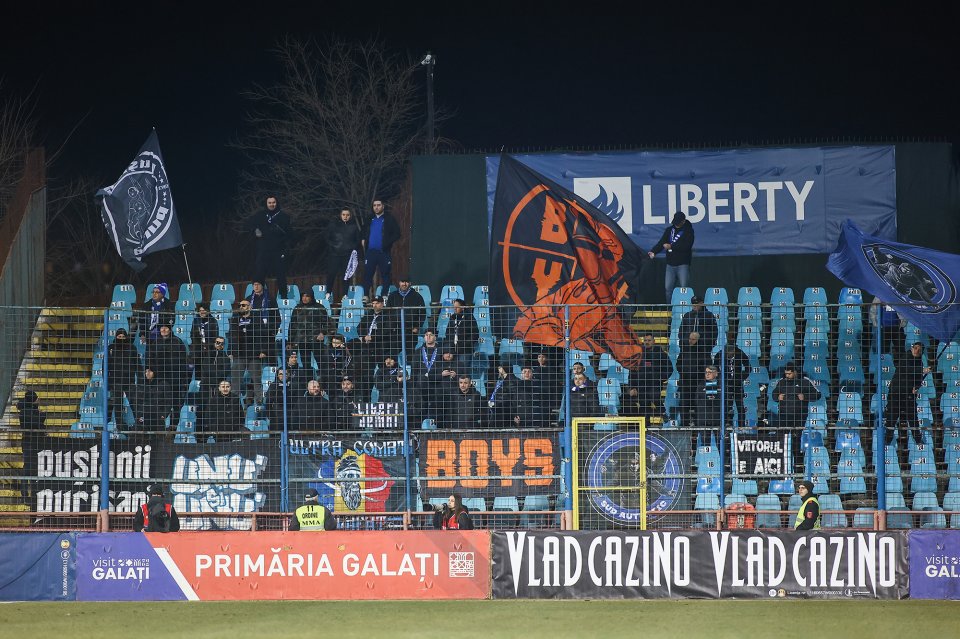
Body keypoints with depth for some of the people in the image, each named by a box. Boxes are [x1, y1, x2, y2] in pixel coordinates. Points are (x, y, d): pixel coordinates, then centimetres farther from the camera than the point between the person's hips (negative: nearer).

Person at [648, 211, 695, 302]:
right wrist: (653, 251, -13)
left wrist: (671, 246, -20)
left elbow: (687, 246, -16)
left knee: (684, 288, -7)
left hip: (683, 264, -5)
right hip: (670, 264, 5)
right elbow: (661, 243, 4)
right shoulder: (669, 230, 11)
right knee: (668, 288, 3)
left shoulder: (688, 231, -3)